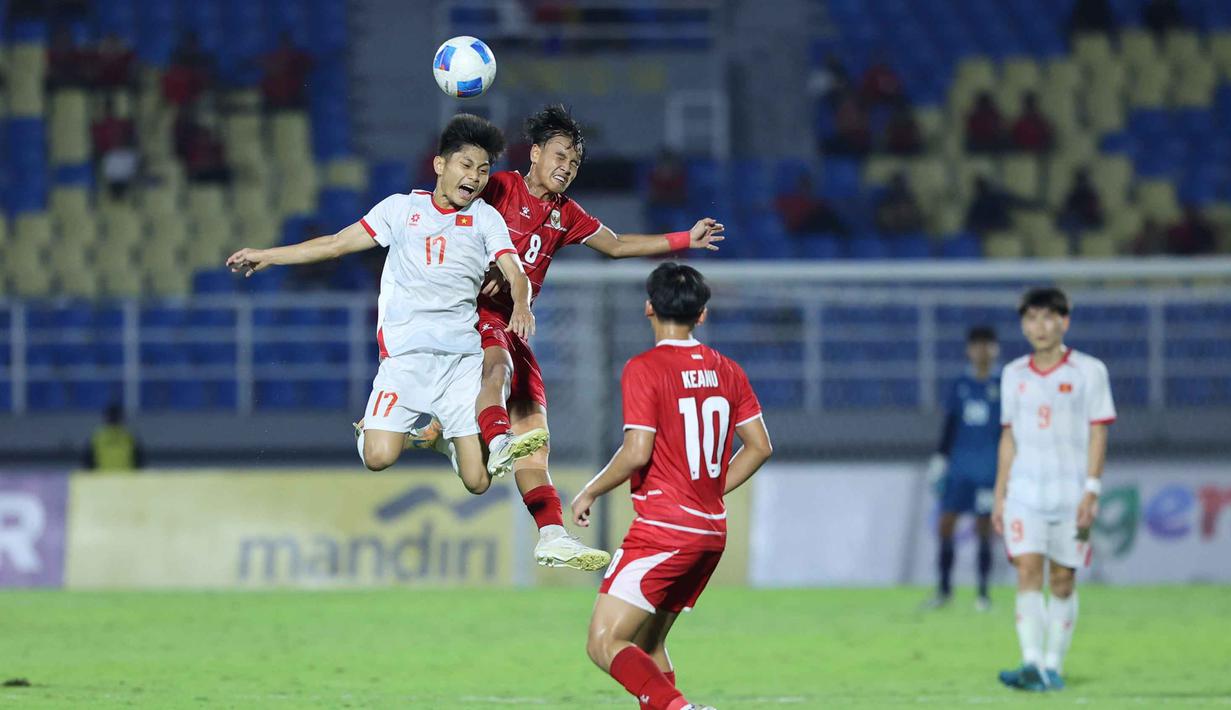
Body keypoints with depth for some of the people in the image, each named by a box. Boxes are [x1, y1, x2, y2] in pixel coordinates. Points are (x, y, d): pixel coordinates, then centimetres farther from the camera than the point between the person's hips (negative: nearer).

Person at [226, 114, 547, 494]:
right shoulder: (402, 208, 12)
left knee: (477, 481, -6)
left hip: (462, 358, 1)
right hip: (404, 354, 0)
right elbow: (338, 243, 17)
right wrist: (266, 256, 18)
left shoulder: (486, 218, 10)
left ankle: (443, 435, 27)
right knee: (378, 457, -18)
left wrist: (521, 306, -25)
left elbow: (515, 273, -2)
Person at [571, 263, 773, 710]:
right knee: (647, 645, 18)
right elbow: (759, 446, 11)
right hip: (711, 531, 8)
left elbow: (637, 453, -17)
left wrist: (589, 493, -2)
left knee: (605, 645, -9)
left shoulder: (644, 370, -10)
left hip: (662, 531, -8)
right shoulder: (727, 371, 10)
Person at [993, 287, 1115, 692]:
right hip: (1024, 490, 2)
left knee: (1063, 581, 1)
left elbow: (1098, 434, -3)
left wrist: (1091, 492, -11)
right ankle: (1031, 664, -20)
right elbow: (1009, 438, 15)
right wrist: (999, 496, 11)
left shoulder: (1089, 371, 0)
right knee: (1027, 572, -12)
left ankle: (1053, 666, 9)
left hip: (1071, 491, -2)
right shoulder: (1013, 375, 10)